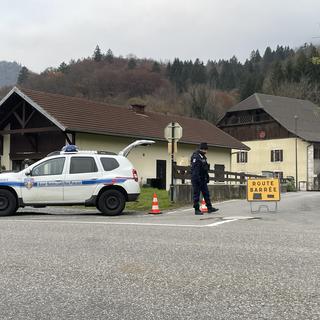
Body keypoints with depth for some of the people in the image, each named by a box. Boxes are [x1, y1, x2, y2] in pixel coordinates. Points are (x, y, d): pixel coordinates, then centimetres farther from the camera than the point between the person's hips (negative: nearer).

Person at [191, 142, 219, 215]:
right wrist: (197, 179, -25)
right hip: (197, 179, -9)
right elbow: (195, 169, -21)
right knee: (196, 194, -3)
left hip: (202, 179, 9)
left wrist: (207, 178, 20)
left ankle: (209, 208, 15)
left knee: (206, 193, 10)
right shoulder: (196, 157, -14)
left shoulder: (203, 157, 16)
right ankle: (197, 210, 2)